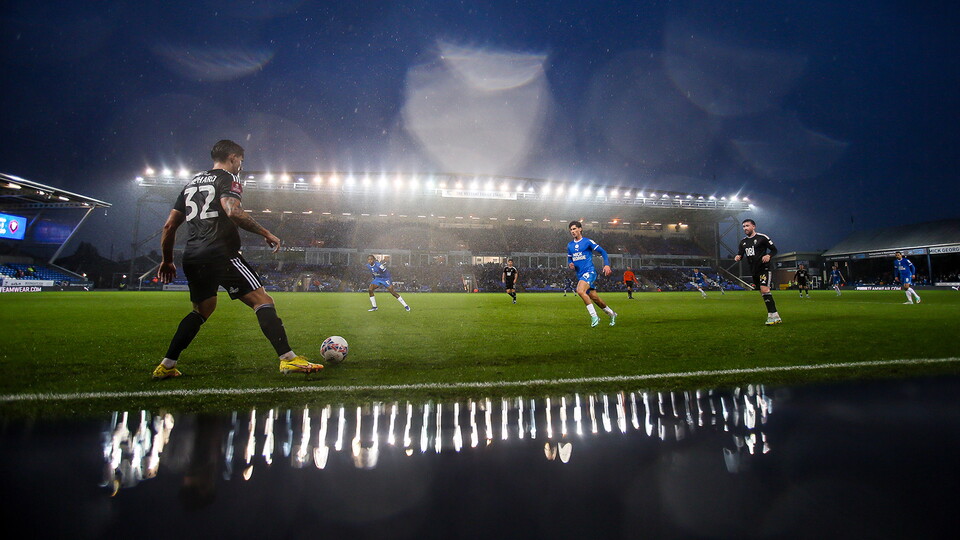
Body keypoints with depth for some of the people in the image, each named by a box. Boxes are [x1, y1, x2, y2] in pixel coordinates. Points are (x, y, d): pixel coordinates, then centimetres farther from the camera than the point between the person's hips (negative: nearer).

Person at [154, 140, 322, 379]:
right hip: (220, 252, -8)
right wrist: (266, 233, -14)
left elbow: (169, 226, 23)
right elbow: (233, 211, -19)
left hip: (192, 257, 8)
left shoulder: (191, 183, 24)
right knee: (262, 300, -10)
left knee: (202, 309, 24)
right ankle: (288, 359, -20)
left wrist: (167, 260, 29)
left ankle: (166, 365, 26)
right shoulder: (227, 179, 3)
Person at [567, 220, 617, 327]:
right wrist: (571, 264, 2)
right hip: (580, 274, 6)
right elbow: (569, 258, 25)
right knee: (594, 298, 9)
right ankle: (611, 313, 31)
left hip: (589, 271, -6)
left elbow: (602, 252, -1)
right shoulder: (569, 245, 14)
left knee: (580, 291, -29)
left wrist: (607, 265, -14)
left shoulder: (588, 242, -3)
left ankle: (594, 317, -19)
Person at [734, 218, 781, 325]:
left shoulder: (762, 237, -4)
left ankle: (773, 315, -21)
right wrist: (738, 257, -5)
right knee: (763, 293, 8)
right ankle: (775, 316, 15)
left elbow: (774, 249, 0)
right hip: (754, 270, 7)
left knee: (764, 289, -22)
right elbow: (740, 254, 18)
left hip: (764, 268, -7)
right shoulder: (743, 242, 13)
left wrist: (768, 255, -20)